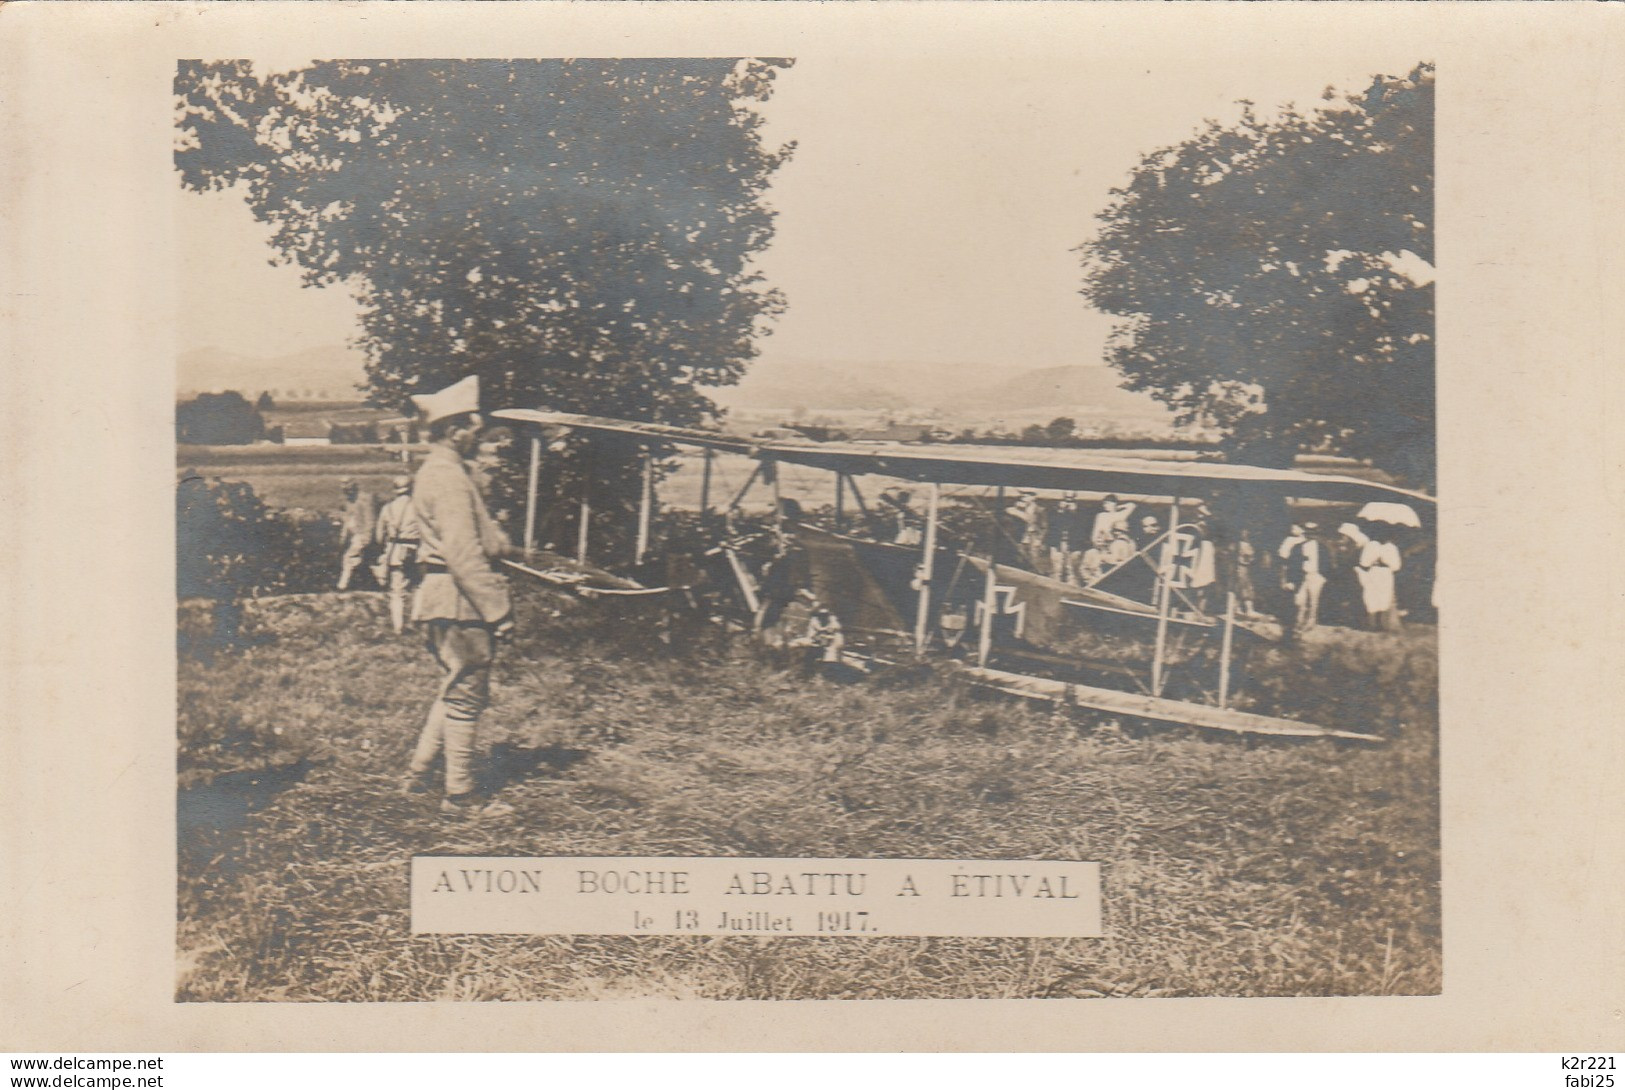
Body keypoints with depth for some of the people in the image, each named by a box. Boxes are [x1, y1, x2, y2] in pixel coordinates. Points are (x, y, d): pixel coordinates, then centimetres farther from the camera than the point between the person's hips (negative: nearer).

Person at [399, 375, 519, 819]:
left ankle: (419, 772, 27)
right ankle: (461, 794, 8)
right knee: (465, 694, -1)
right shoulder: (449, 477, -18)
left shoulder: (435, 470, 16)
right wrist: (498, 611, -22)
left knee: (456, 690, 21)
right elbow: (464, 556, -24)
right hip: (459, 599, -10)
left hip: (441, 597, 10)